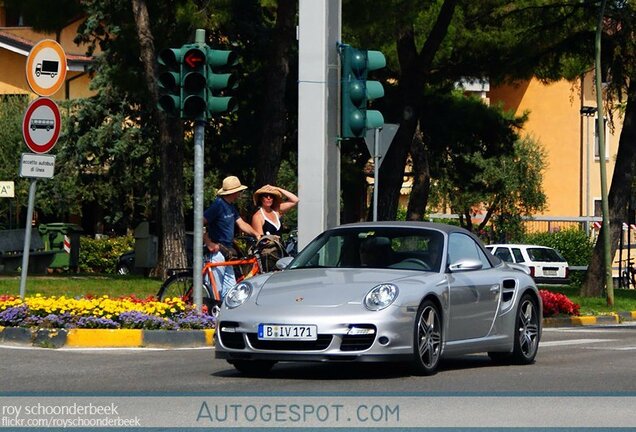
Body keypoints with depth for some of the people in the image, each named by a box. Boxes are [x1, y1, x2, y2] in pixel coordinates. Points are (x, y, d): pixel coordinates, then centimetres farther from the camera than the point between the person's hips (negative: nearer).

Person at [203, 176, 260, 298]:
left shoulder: (231, 206, 14)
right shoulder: (218, 205, -15)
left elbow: (241, 224, 16)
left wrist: (256, 234, 3)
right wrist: (209, 243, -19)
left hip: (226, 253, 9)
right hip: (216, 252, -9)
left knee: (231, 289, 8)